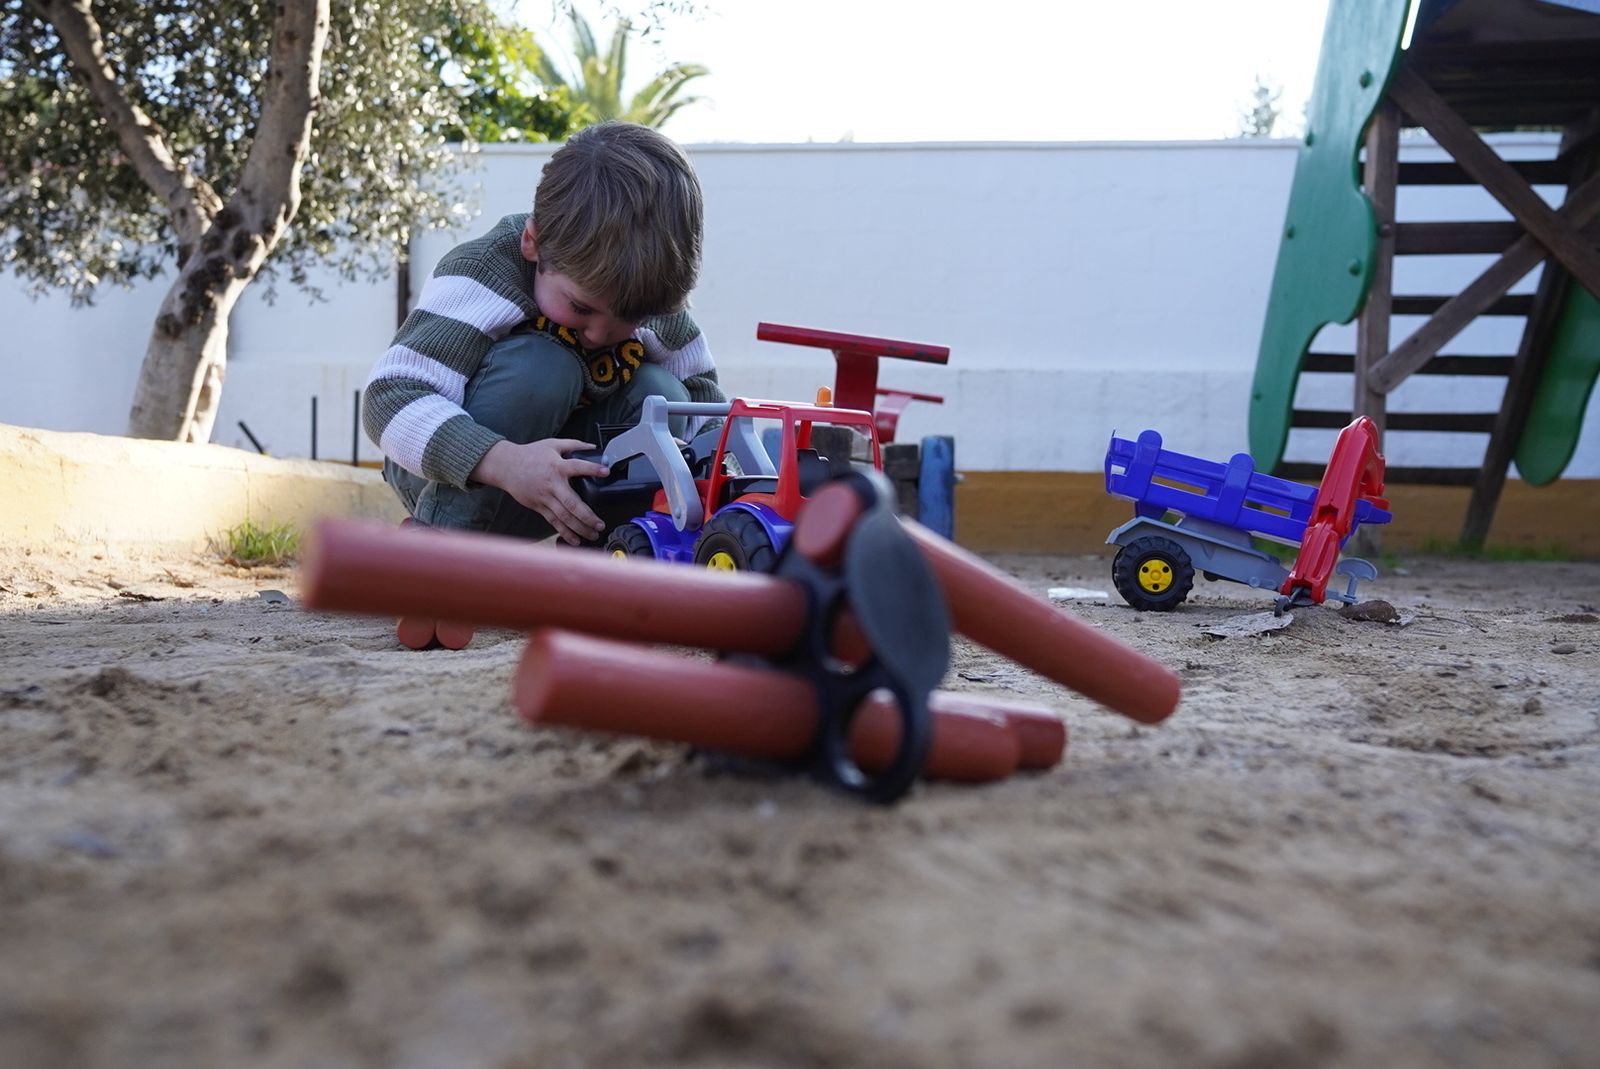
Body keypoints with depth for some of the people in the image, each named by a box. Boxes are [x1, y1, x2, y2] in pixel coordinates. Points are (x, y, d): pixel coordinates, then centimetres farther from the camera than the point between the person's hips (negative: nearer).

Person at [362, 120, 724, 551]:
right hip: (451, 475, -5)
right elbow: (389, 399, -38)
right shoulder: (482, 274, -29)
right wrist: (503, 461, -54)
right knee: (540, 365, -34)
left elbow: (702, 393, -2)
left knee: (661, 397, -21)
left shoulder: (648, 300, -13)